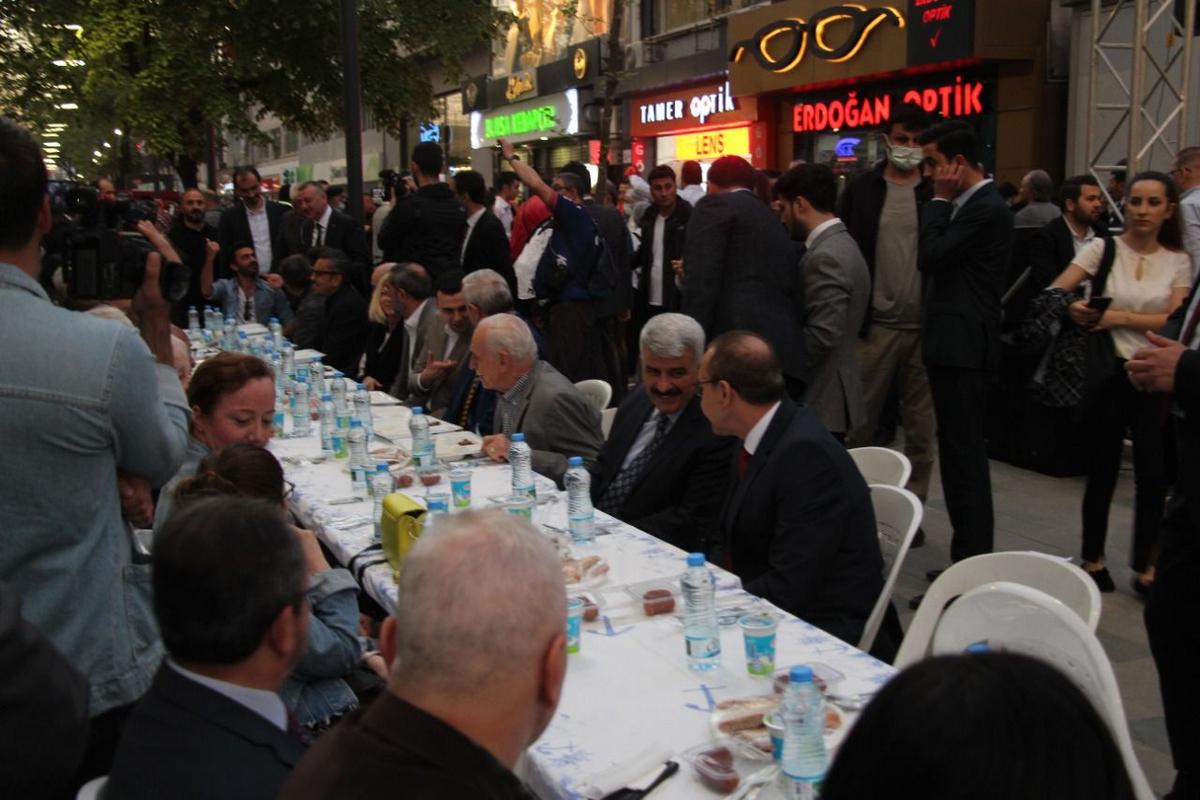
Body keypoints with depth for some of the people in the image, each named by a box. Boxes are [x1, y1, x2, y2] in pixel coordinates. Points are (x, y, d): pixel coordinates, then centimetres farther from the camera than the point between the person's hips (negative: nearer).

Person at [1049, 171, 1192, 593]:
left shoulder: (1178, 261, 5)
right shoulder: (1103, 248, 0)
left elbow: (1176, 321, -7)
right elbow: (1055, 291, -10)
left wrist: (1120, 317, -18)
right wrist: (1074, 307, -31)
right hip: (1107, 372, -1)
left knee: (1154, 473, -1)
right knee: (1102, 469, 5)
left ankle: (1144, 565, 15)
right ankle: (1092, 559, 21)